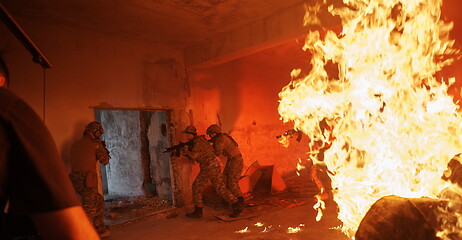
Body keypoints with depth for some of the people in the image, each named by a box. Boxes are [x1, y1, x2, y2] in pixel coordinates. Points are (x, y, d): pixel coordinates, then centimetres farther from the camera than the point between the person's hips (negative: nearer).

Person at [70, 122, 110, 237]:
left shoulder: (76, 145, 19)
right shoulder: (95, 143, -2)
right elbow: (104, 160, 4)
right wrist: (104, 148, 22)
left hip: (76, 180, 8)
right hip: (87, 180, -8)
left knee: (99, 201, 21)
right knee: (89, 210, -4)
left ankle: (101, 230, 26)